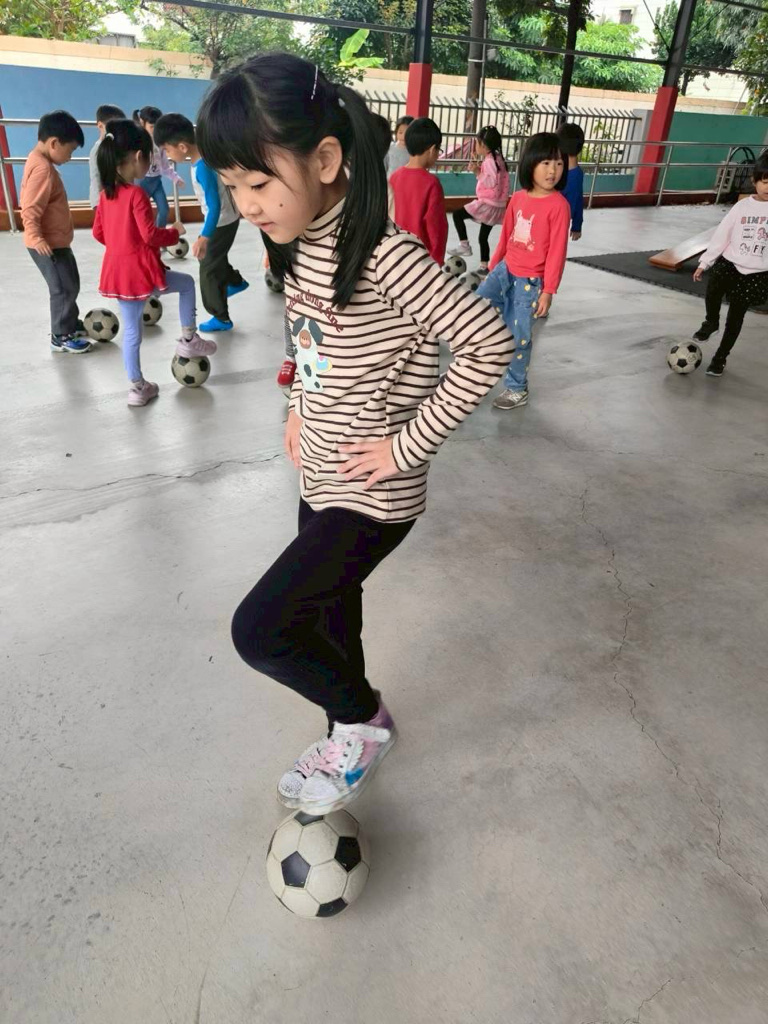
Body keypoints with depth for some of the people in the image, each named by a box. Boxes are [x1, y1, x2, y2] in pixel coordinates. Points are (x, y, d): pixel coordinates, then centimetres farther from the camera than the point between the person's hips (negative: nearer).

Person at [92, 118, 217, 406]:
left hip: (116, 272, 8)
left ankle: (138, 387, 21)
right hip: (140, 270, -7)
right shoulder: (137, 194, -15)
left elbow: (98, 232, 15)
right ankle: (188, 339, 17)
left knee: (131, 331, 14)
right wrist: (175, 231, 0)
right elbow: (151, 235, -18)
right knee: (187, 283, 18)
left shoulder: (106, 194, 9)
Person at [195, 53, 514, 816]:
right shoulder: (302, 247, 1)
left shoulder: (386, 256, -23)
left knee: (259, 630, -7)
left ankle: (364, 719, 22)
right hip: (320, 479, 8)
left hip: (371, 495, -8)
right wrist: (301, 409, 6)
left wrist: (409, 444, -20)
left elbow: (489, 344, -23)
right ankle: (349, 734, 47)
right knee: (329, 611, 21)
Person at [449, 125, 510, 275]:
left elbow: (491, 182, -21)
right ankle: (484, 267, 19)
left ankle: (464, 245, -3)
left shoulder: (489, 161, -16)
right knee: (483, 237, 15)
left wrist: (477, 172, -16)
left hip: (487, 204, -9)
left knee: (457, 215, -2)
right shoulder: (497, 158, 13)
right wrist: (479, 169, 8)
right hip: (496, 206, 9)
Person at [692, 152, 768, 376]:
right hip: (729, 263, 0)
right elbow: (721, 235, 3)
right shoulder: (742, 206, -2)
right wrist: (704, 262, 2)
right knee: (713, 288, -30)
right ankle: (711, 322, 2)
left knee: (736, 316, 4)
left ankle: (720, 358, 20)